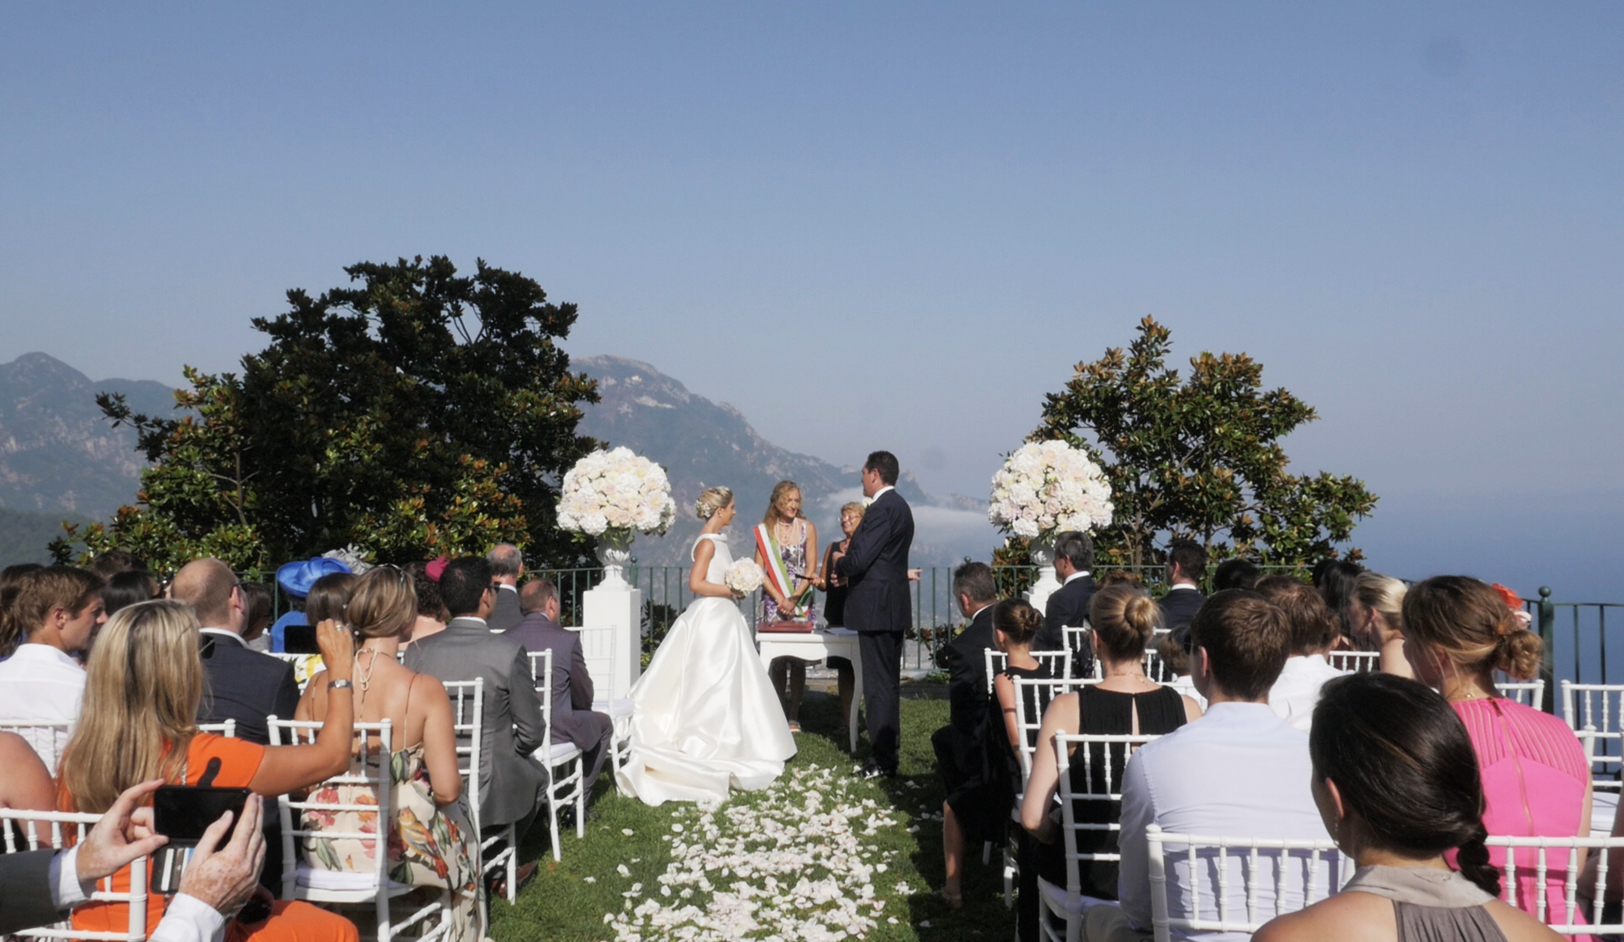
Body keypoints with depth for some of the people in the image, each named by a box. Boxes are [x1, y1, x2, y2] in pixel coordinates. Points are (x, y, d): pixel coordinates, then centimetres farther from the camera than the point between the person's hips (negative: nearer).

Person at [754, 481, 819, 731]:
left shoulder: (807, 528, 2)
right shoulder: (765, 529, 2)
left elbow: (811, 568, 0)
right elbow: (759, 569, 0)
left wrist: (794, 599, -9)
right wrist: (779, 599, -9)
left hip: (801, 600, 0)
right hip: (774, 600, 0)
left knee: (798, 657, -1)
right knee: (776, 657, 0)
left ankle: (794, 716, 4)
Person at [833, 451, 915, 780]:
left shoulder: (882, 509, -17)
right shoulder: (899, 506, 15)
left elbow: (860, 560, -23)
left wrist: (840, 561, -2)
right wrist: (850, 559, 9)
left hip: (876, 607, -11)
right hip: (894, 606, 11)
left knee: (878, 684, -5)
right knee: (889, 682, 15)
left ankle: (882, 761, -1)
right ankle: (889, 753, 23)